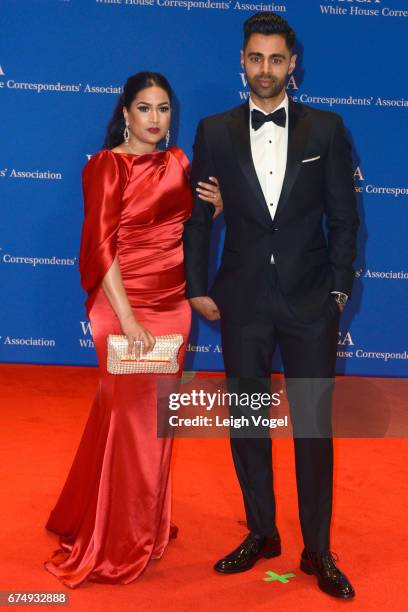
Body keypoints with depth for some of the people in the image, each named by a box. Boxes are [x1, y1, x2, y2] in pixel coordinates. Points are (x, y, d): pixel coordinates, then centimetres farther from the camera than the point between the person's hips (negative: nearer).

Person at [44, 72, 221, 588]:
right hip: (125, 306, -6)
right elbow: (101, 247, -16)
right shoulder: (108, 165, -9)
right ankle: (116, 545, 22)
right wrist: (128, 320, -22)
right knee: (130, 417, 3)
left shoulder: (177, 161, 9)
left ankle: (148, 524, 34)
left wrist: (213, 207, -3)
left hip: (173, 304, 6)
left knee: (157, 416, 14)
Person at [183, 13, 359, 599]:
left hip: (311, 304, -1)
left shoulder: (326, 128, 2)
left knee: (315, 426, 4)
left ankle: (318, 550, 19)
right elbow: (197, 218, 7)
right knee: (246, 423, 10)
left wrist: (339, 288, -1)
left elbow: (344, 217, 4)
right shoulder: (215, 131, 4)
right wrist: (197, 288, 3)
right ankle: (262, 534, 28)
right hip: (242, 303, 2)